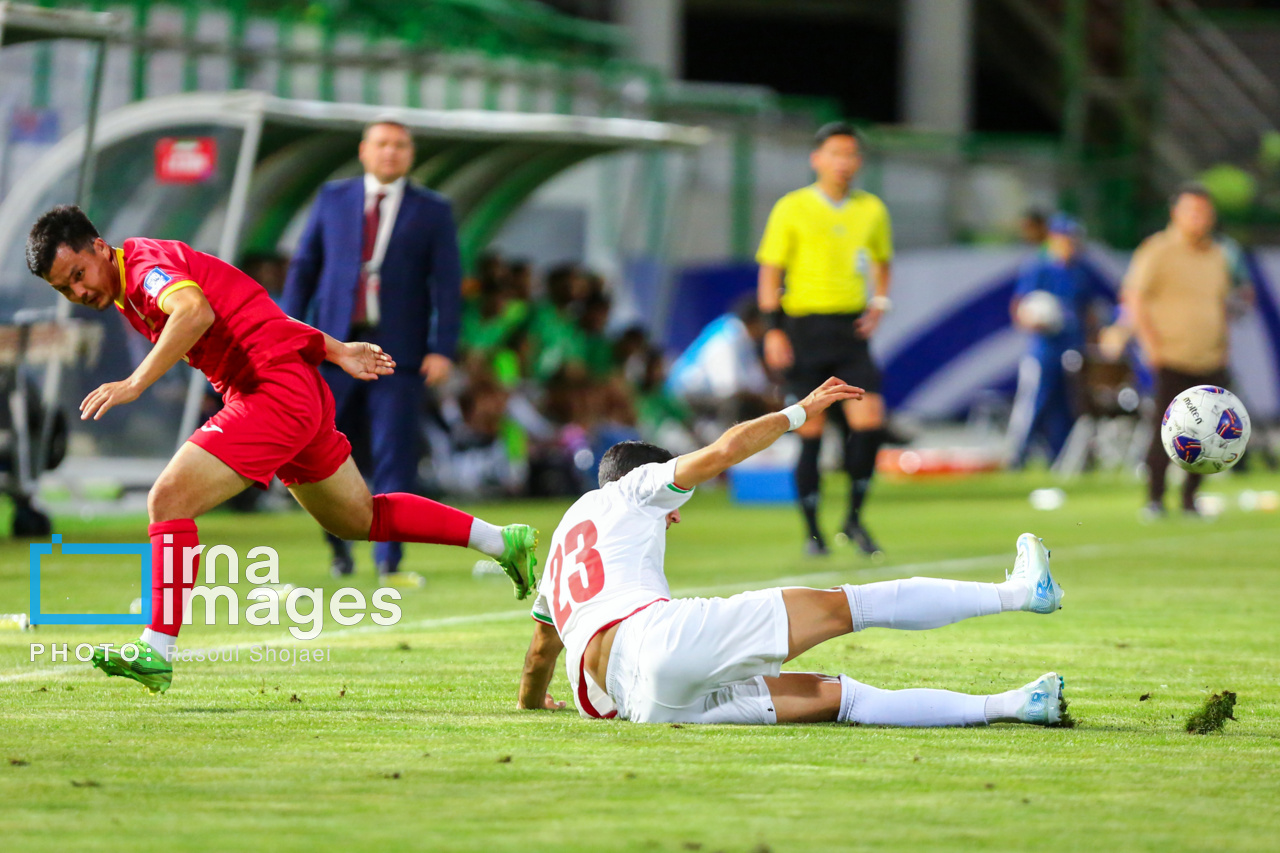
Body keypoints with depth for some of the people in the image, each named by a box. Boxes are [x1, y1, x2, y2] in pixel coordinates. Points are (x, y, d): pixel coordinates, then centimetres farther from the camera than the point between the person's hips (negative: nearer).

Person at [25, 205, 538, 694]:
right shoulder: (129, 294, 16)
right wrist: (335, 351, 20)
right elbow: (251, 308, 21)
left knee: (169, 499, -17)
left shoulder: (147, 266, -13)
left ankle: (157, 652, -20)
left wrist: (135, 384, -40)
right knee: (359, 520, 25)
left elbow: (195, 312, -37)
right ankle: (504, 542, 36)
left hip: (278, 390, -11)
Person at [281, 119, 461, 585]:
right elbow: (303, 266, 10)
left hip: (398, 350, -1)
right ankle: (339, 540, 21)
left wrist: (443, 349, -8)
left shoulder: (432, 211, 7)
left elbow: (447, 283, 2)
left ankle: (389, 563, 1)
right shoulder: (333, 198, 10)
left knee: (395, 458, -5)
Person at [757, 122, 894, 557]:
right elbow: (770, 271, 1)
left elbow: (881, 260, 24)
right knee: (810, 431, -2)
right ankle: (812, 531, 9)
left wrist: (879, 302, 6)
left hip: (852, 326, 3)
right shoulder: (792, 209, -1)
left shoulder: (871, 209, 8)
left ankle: (854, 517, 5)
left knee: (870, 420, -11)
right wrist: (773, 329, -7)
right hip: (805, 322, -3)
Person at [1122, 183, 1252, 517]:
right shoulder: (1157, 251, -4)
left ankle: (1189, 499, 11)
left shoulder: (1216, 255, 14)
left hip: (1210, 362, 5)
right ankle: (1154, 499, 1)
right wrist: (1151, 344, -10)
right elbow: (1133, 299, -5)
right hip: (1172, 362, -5)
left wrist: (1221, 346, 17)